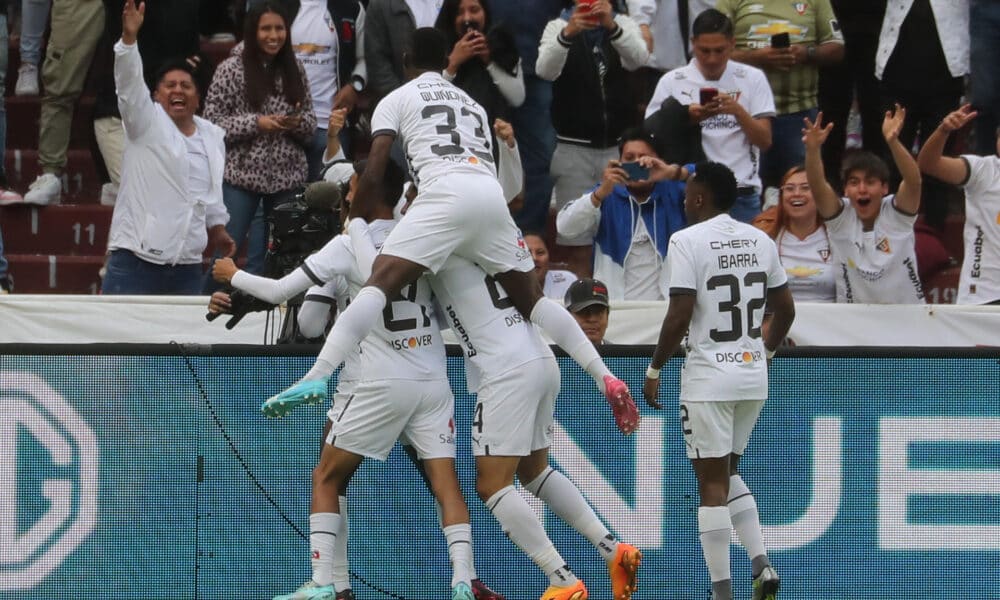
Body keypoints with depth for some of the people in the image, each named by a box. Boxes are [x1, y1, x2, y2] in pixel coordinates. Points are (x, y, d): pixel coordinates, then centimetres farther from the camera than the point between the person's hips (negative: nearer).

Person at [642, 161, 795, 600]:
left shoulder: (687, 241, -10)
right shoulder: (761, 241, 9)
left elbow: (680, 316, -15)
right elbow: (785, 309, 15)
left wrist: (654, 370, -4)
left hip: (709, 378, -6)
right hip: (753, 376, 6)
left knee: (712, 483, -1)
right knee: (729, 473, 21)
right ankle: (761, 565, 5)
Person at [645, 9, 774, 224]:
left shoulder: (753, 79, 6)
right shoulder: (671, 82, 5)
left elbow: (765, 141, 2)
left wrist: (738, 111, -14)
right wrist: (687, 118, -14)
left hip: (742, 196, 0)